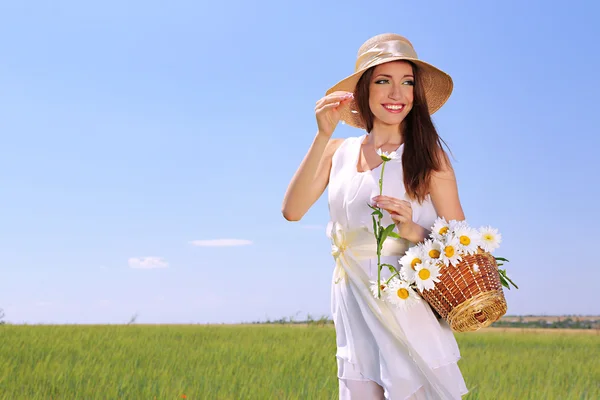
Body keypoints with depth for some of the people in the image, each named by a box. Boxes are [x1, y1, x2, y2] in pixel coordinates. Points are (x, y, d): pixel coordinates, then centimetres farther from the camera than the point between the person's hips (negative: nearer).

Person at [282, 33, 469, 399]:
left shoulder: (426, 155, -1)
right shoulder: (339, 152, 7)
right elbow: (292, 211, -6)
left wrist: (413, 231, -22)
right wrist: (322, 136, -11)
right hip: (353, 307, 3)